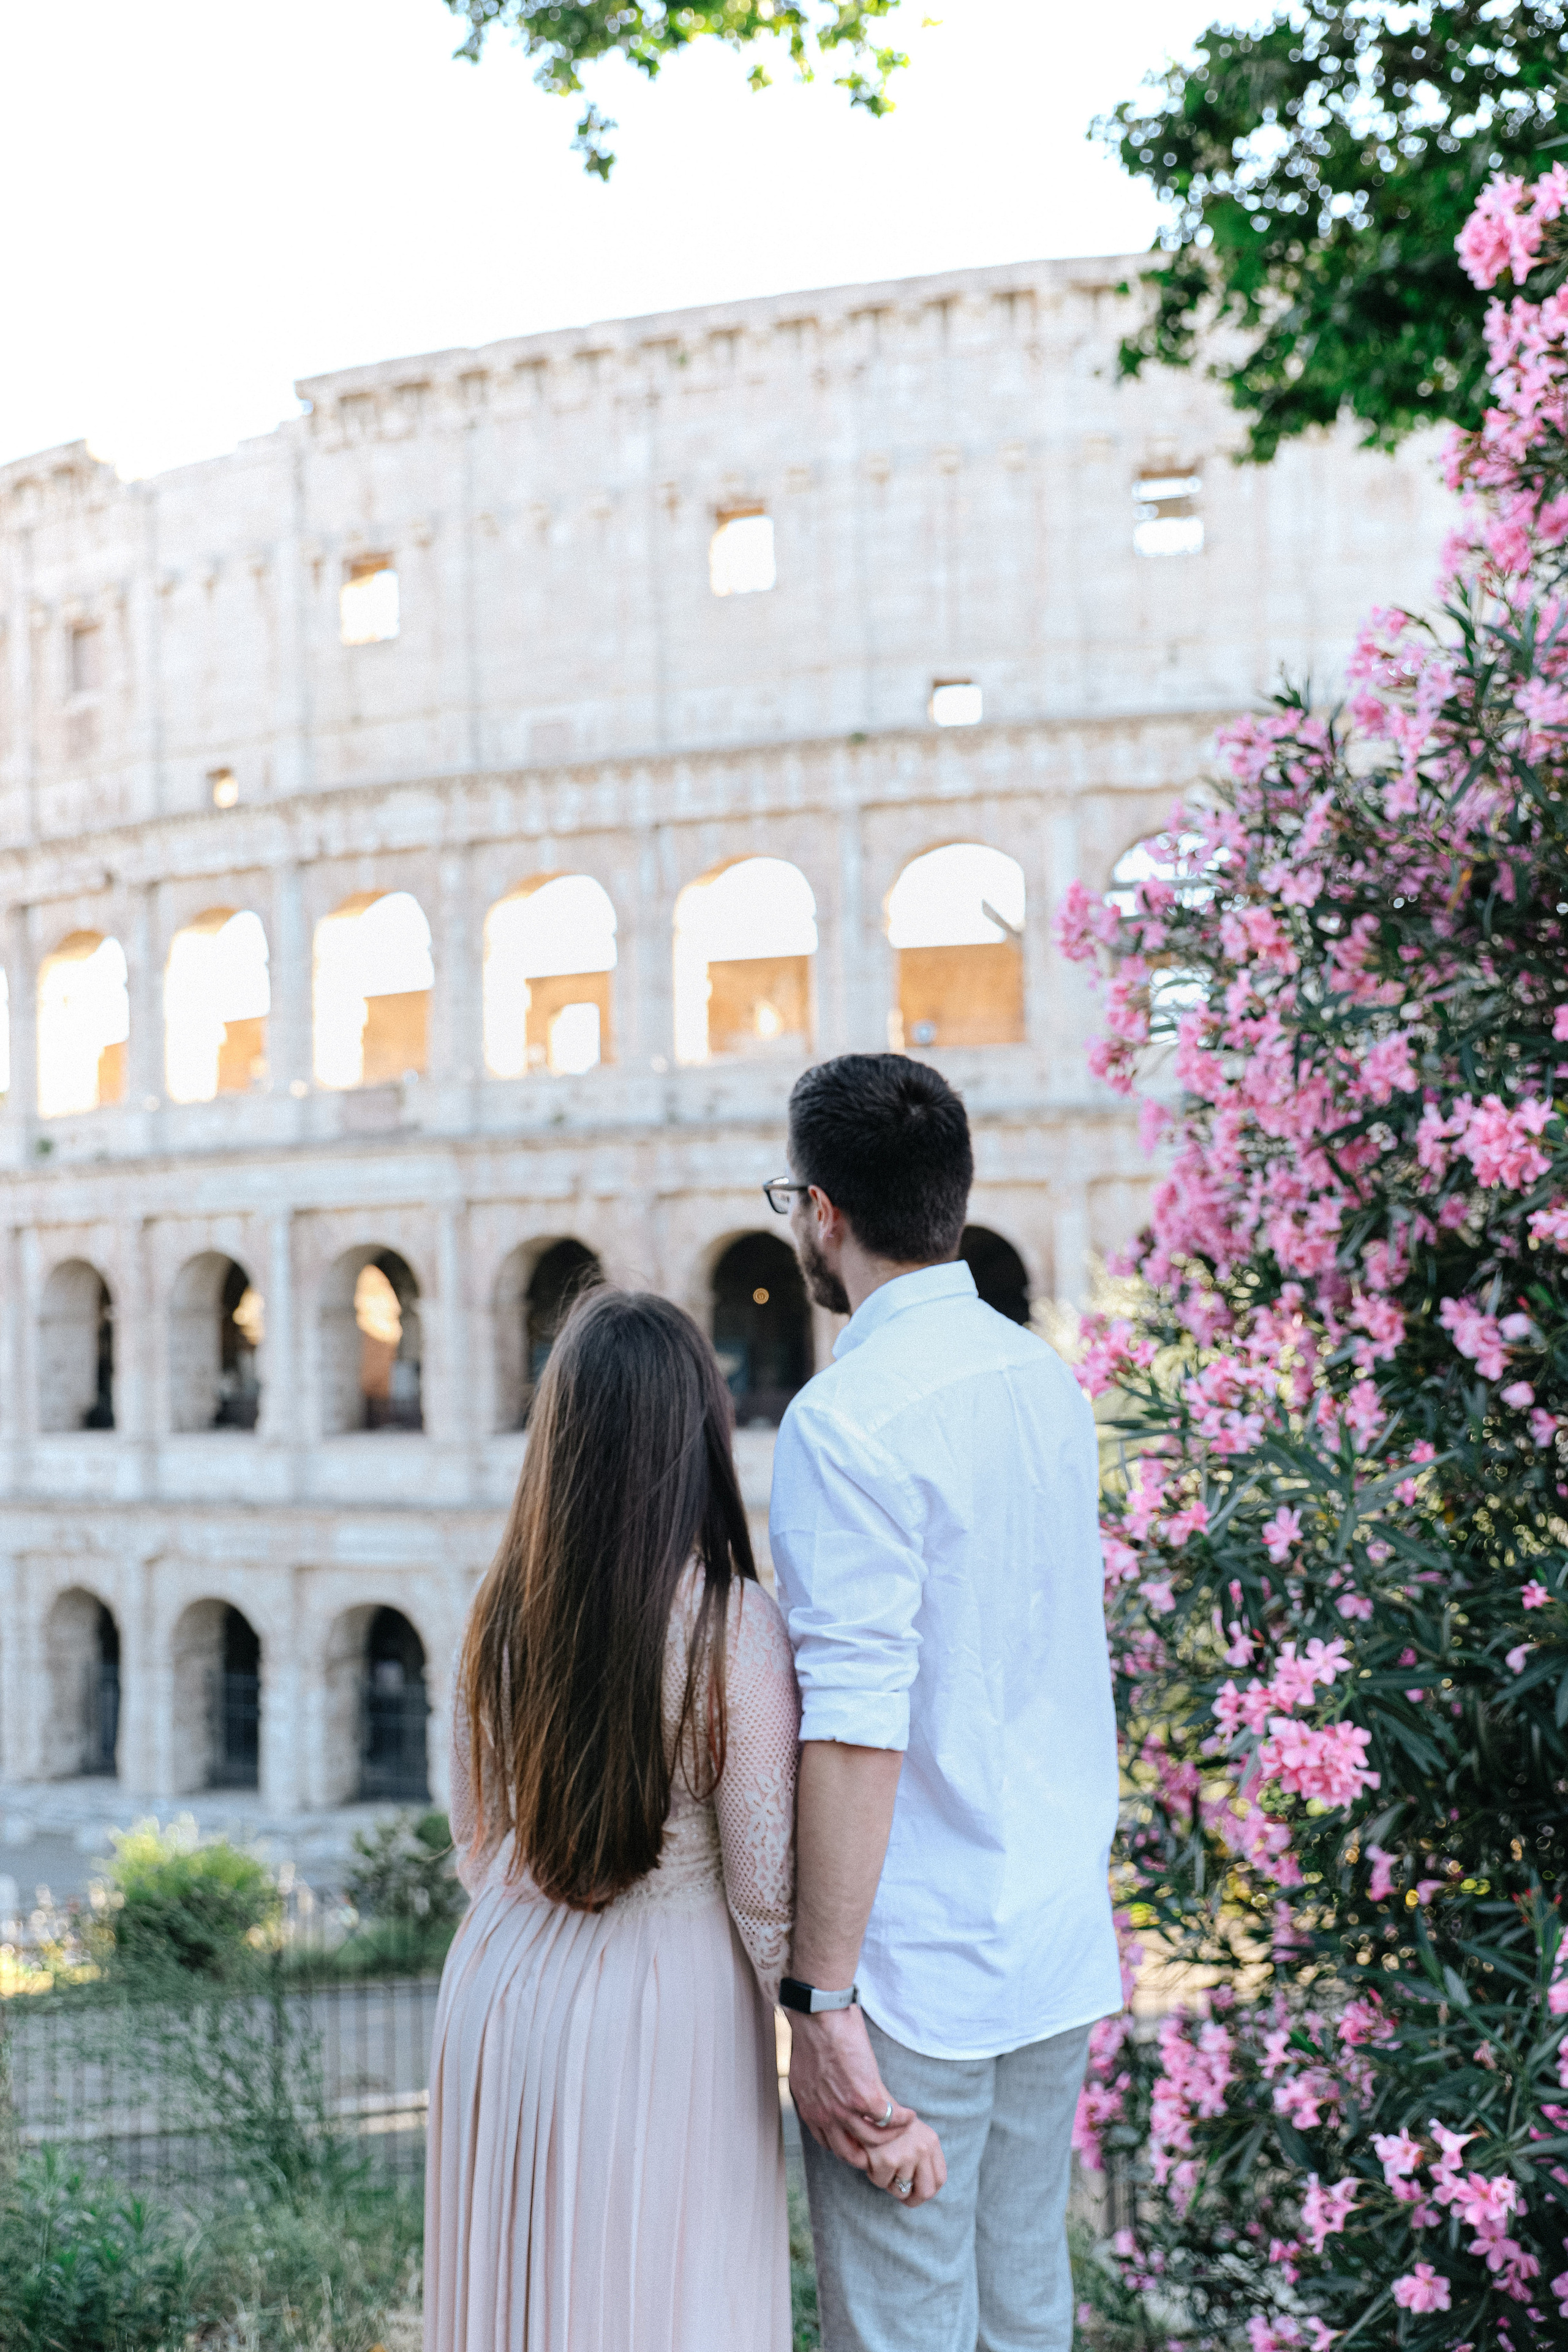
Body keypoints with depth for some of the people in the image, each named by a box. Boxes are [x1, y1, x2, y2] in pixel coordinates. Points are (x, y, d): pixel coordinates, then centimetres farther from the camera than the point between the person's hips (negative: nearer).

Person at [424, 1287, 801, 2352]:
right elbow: (765, 1889, -14)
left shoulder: (506, 1610, -4)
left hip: (505, 1989, 5)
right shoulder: (736, 1628, -19)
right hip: (665, 2003, -4)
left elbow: (476, 1837, 8)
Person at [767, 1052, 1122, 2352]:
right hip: (1059, 1951, 8)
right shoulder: (1047, 1381, 7)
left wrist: (821, 1998, -18)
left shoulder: (848, 1417, -18)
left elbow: (855, 1730, -22)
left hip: (915, 1974, -8)